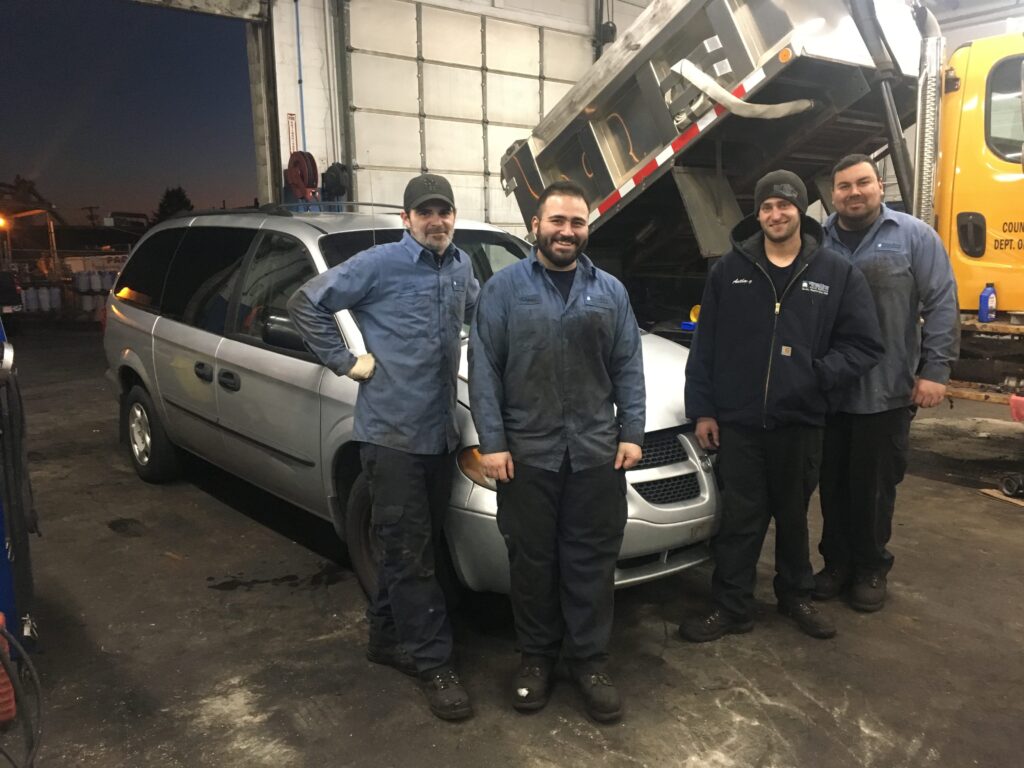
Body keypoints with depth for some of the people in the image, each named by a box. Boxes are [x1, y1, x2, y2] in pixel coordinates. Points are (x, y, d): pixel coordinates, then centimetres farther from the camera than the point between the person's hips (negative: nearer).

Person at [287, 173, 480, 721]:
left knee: (410, 548, 16)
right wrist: (345, 362, -9)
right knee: (410, 552, 1)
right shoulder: (378, 264, -8)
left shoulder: (461, 266, 10)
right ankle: (433, 663, 12)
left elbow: (478, 310, 31)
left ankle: (386, 636, 33)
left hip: (440, 431, 6)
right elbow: (305, 304, -5)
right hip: (391, 431, -6)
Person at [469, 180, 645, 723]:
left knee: (591, 562, 8)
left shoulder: (610, 291, 10)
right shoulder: (504, 288, 1)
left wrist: (631, 432, 1)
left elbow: (628, 368, 10)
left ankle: (590, 661, 22)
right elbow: (484, 369, -3)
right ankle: (535, 657, 26)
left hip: (597, 452, 2)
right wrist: (491, 442, -9)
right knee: (532, 561, 9)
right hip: (527, 452, -2)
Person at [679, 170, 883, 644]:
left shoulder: (837, 274, 1)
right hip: (737, 421, 0)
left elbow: (864, 345, 2)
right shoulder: (729, 270, 3)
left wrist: (818, 376, -13)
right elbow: (705, 345, 3)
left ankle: (796, 597, 36)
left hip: (800, 422, 1)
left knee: (794, 516, 17)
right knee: (740, 519, 6)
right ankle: (731, 608, 19)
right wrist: (701, 409, 0)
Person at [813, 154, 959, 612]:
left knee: (874, 485, 7)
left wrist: (934, 369, -11)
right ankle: (837, 561, 27)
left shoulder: (913, 236, -1)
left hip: (887, 391, -2)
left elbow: (942, 306, -4)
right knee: (833, 484, 11)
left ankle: (871, 568, 24)